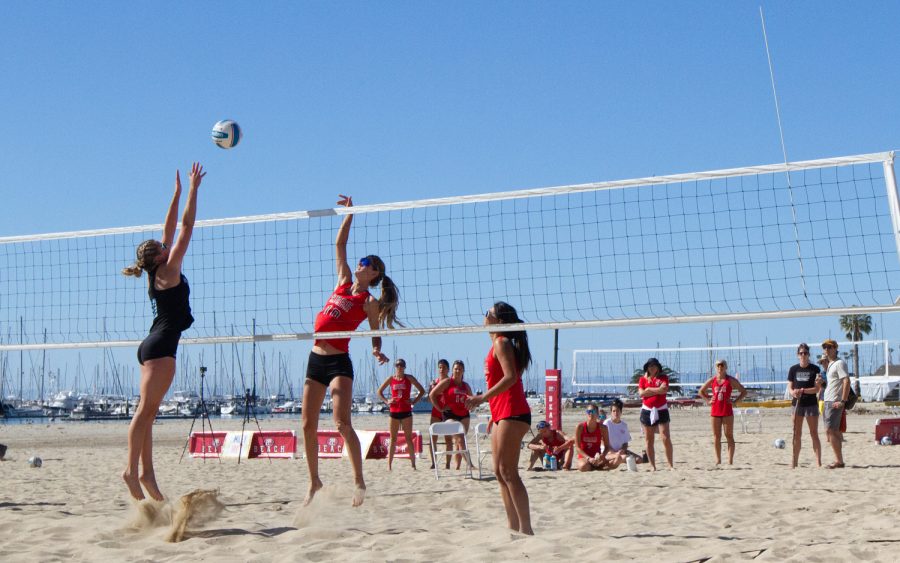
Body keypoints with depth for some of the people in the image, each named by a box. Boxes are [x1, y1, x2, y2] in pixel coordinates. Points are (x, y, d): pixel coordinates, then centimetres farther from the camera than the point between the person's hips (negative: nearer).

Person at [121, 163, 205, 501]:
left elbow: (169, 231, 20)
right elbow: (186, 228, -6)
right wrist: (193, 190, -2)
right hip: (161, 346, -9)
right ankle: (132, 469, -14)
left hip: (153, 347, 9)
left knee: (148, 412, 5)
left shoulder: (156, 274, 14)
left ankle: (146, 472, 6)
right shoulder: (168, 270, -6)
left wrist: (178, 194, 24)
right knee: (146, 410, -12)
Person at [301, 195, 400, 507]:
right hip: (316, 359, 7)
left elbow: (376, 335, 2)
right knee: (308, 425, 6)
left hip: (338, 362, -7)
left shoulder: (369, 302, -3)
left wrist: (377, 351, -19)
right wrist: (349, 212, 16)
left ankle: (359, 482, -14)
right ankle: (314, 482, 17)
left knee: (341, 423, -18)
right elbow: (339, 244, 17)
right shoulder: (344, 282, 12)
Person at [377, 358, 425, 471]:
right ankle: (389, 465, 6)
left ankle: (413, 464, 3)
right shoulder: (391, 379, 4)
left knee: (408, 438, 0)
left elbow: (422, 391, 6)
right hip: (394, 411, 1)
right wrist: (386, 401, 0)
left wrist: (414, 401, -4)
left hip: (406, 412, -1)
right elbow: (379, 392, 14)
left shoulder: (409, 378, 1)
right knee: (393, 439, 4)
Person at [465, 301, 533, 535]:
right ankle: (513, 527, 12)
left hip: (512, 413, -10)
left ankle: (526, 528, -12)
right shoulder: (498, 343, 20)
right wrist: (494, 413, 24)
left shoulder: (501, 343, -9)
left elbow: (510, 377, -22)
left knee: (508, 471, -12)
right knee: (500, 472, 9)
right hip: (502, 414, 10)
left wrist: (483, 397, -28)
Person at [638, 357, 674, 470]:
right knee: (649, 440, 4)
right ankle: (652, 466, 10)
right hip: (647, 411, 2)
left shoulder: (663, 377, 4)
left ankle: (671, 465, -2)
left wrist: (649, 390, -9)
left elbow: (664, 390, -13)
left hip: (661, 410, -2)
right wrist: (657, 390, -9)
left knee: (666, 438, -8)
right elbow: (641, 393, -8)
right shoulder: (642, 379, 7)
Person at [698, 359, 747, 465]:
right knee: (716, 437, 6)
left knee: (729, 436, -1)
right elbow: (700, 391, 19)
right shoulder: (712, 380, 7)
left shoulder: (731, 380, 0)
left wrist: (735, 401, -6)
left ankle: (730, 461, 1)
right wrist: (708, 400, 6)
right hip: (715, 411, 3)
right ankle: (718, 460, 13)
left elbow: (744, 392, 4)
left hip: (727, 411, -3)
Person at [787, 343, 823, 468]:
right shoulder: (793, 369, 6)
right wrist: (793, 392, -17)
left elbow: (817, 388, -8)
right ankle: (794, 461, 12)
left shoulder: (815, 369, -3)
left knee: (814, 434, 0)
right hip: (796, 404, 3)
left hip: (811, 405, -3)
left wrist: (802, 390, -21)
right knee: (797, 434, 7)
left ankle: (819, 461, 2)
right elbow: (789, 387, 6)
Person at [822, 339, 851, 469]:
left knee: (830, 431, -12)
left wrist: (842, 401, -22)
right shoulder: (830, 364, 19)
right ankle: (838, 460, 14)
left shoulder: (839, 363, -10)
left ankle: (839, 461, -9)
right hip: (827, 401, 10)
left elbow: (847, 381, -19)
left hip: (834, 402, -10)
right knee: (834, 432, 10)